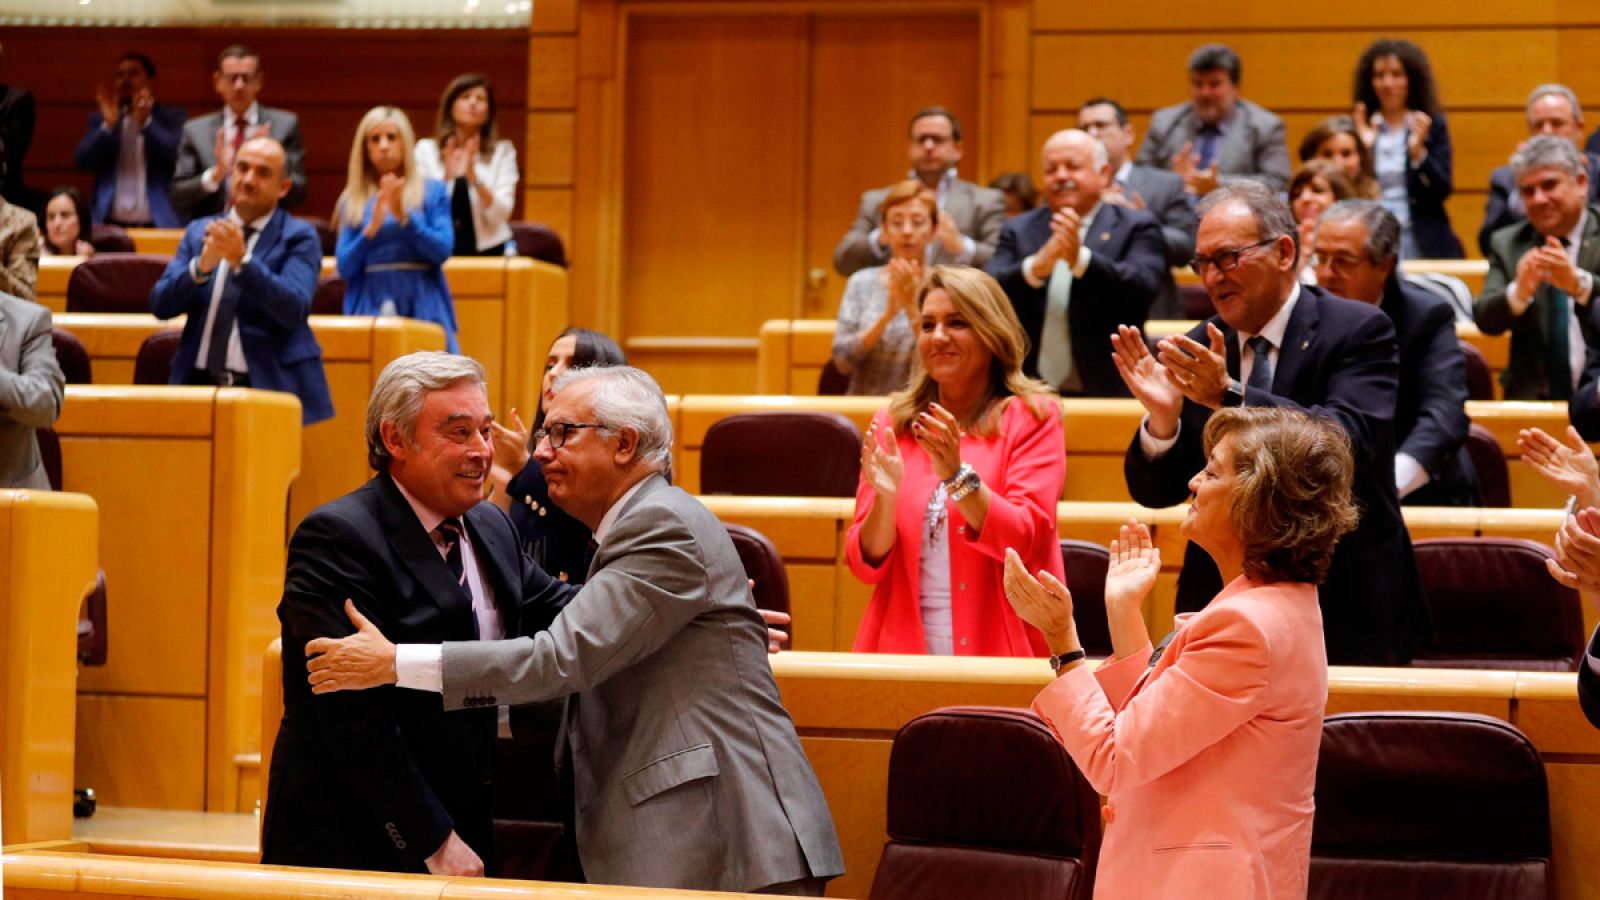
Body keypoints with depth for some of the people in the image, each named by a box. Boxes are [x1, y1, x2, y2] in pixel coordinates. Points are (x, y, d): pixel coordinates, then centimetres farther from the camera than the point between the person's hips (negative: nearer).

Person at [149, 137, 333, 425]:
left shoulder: (299, 238, 1)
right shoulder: (199, 232, 13)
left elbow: (294, 309, -14)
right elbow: (160, 305, 3)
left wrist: (242, 260, -25)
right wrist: (202, 265, -15)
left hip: (269, 385, -3)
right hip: (199, 384, 3)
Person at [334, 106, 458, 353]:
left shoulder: (432, 192, 7)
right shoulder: (353, 201, 10)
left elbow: (443, 250, -4)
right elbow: (344, 268, 3)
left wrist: (404, 216, -15)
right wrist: (372, 228, -13)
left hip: (422, 306, -1)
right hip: (370, 308, 1)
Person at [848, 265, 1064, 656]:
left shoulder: (1031, 417, 5)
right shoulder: (892, 423, 12)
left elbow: (1025, 542, -7)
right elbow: (866, 565, 6)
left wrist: (957, 478, -20)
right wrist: (885, 497, -12)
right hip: (903, 648, 2)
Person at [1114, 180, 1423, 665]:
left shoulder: (1358, 330, -7)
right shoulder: (1199, 349, 5)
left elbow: (1347, 440, -25)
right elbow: (1156, 492, 2)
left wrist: (1230, 395, -34)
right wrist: (1162, 416, -19)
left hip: (1346, 613, -4)